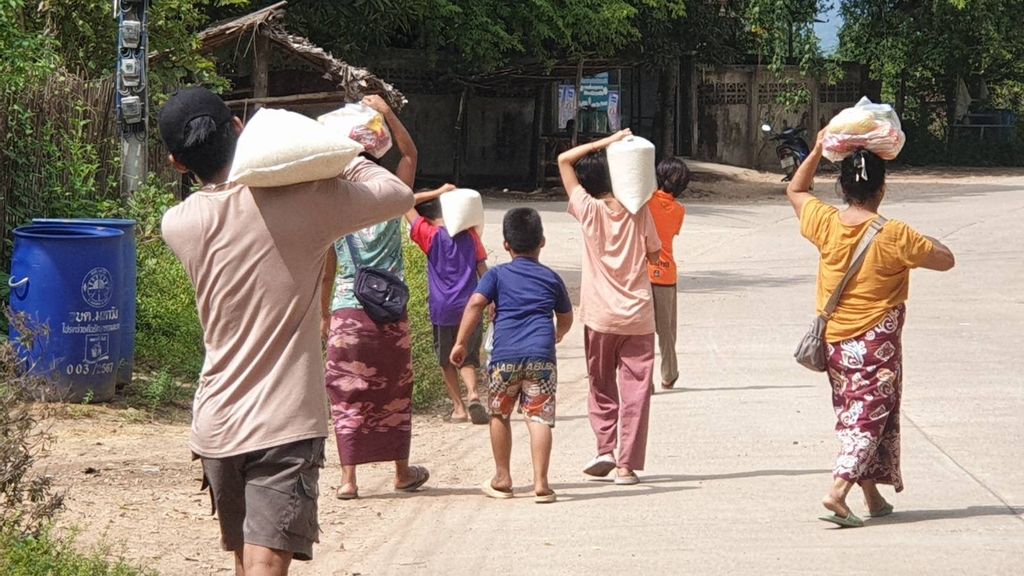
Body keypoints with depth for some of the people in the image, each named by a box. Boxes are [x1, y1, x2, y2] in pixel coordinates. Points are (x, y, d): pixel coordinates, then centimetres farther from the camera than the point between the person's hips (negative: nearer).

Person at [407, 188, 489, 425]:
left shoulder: (430, 236, -6)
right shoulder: (469, 235, 4)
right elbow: (482, 270, 5)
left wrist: (438, 192, 1)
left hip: (443, 310, -2)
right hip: (469, 307, 3)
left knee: (447, 361, 12)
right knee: (467, 358, 10)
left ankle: (459, 408, 8)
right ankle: (472, 393, -16)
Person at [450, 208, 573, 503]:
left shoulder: (497, 275, 9)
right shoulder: (551, 278, 15)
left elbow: (476, 304, -5)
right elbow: (566, 318, 26)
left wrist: (461, 342, -3)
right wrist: (557, 336, 48)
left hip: (505, 356, 0)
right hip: (541, 356, 0)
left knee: (499, 415, 16)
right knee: (539, 417, -2)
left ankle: (502, 479, 23)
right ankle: (540, 483, -10)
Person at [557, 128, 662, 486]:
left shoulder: (588, 210, -6)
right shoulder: (639, 211, -3)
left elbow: (564, 160, 1)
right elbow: (655, 255, 8)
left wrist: (608, 141, -1)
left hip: (601, 317, -1)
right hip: (638, 314, 1)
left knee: (602, 386, 17)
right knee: (635, 389, 3)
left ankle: (606, 449, 7)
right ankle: (627, 464, 1)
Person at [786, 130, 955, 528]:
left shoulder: (826, 224, -5)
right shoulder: (894, 237, -17)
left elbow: (795, 191, 14)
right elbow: (945, 260, -6)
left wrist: (818, 151, 16)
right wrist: (923, 242, 12)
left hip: (834, 342, 5)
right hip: (876, 344, -5)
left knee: (852, 417, 16)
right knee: (871, 418, 0)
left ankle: (872, 497, 22)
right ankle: (838, 492, -16)